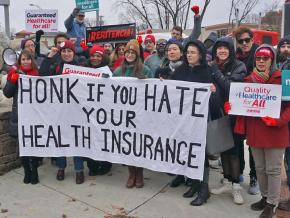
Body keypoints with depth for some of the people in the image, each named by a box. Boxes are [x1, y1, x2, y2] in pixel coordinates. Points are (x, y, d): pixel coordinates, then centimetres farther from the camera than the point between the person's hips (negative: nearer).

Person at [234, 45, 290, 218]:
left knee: (273, 169, 6)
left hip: (274, 132, -4)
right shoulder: (249, 80, 7)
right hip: (254, 131, 5)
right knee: (260, 168, 16)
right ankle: (265, 197, 34)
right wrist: (231, 106, -5)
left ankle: (272, 204, 21)